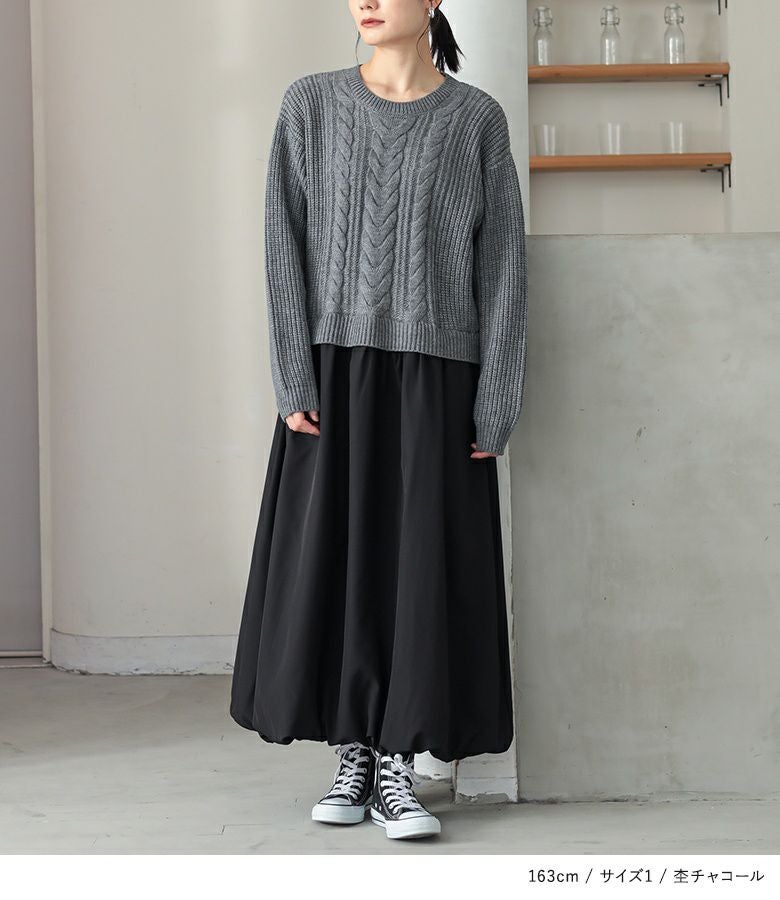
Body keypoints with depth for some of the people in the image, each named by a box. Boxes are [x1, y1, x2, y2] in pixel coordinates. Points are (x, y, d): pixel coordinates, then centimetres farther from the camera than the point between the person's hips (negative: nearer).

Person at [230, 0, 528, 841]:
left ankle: (395, 770, 8)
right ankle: (352, 758, 17)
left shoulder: (477, 119, 2)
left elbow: (501, 265, 0)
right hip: (335, 371, 1)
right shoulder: (310, 105, 3)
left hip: (436, 378, -1)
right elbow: (286, 245, -1)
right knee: (331, 564, 3)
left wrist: (495, 407, -7)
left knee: (425, 568, -2)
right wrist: (294, 384, -10)